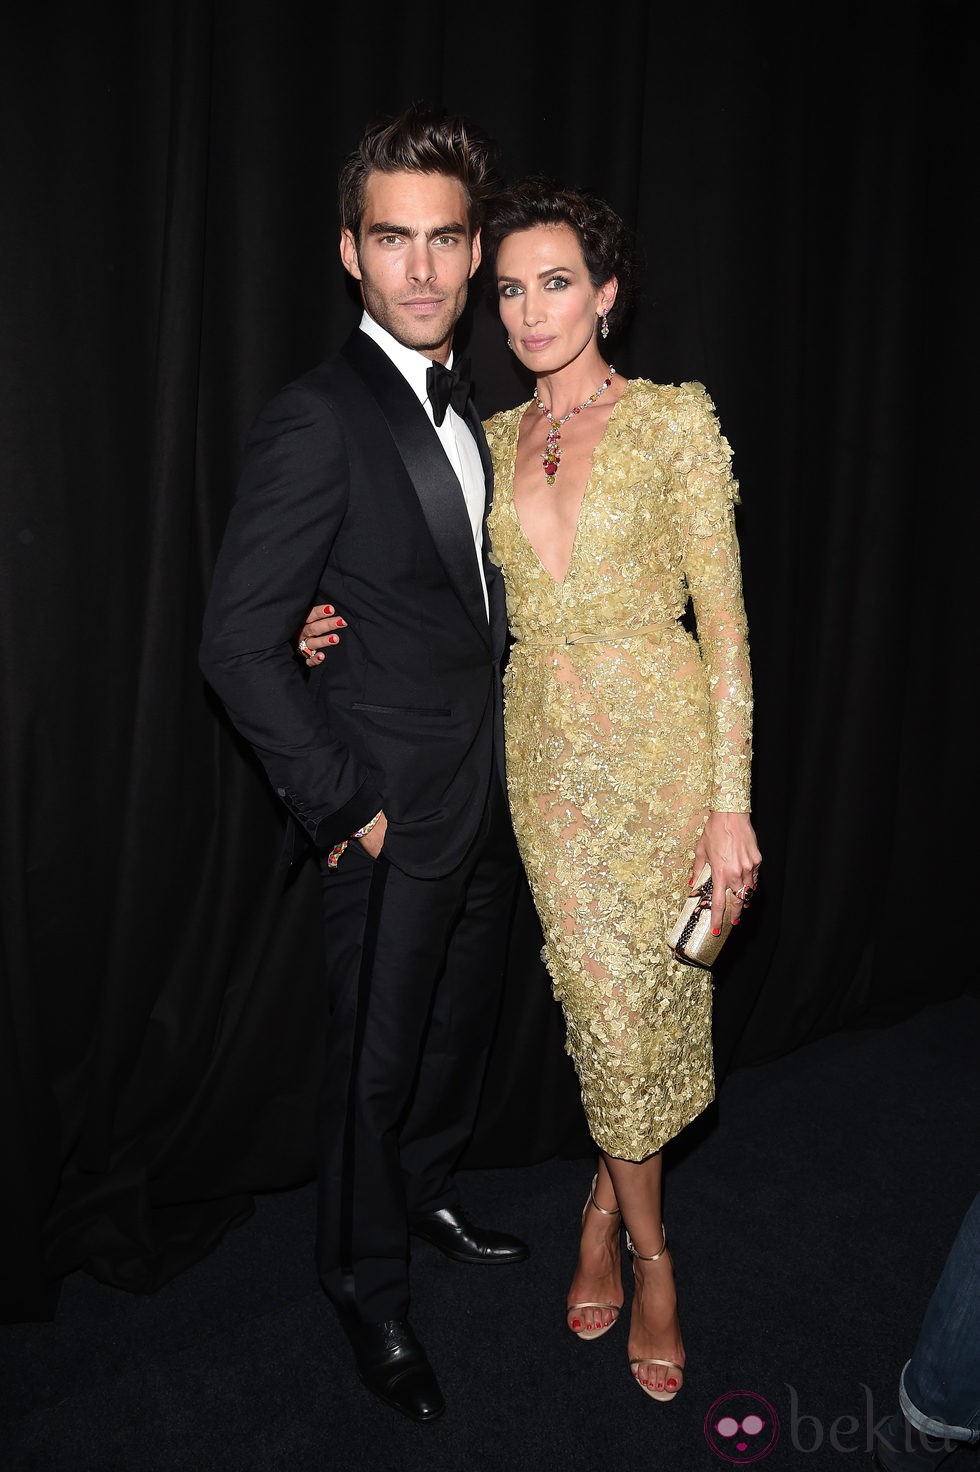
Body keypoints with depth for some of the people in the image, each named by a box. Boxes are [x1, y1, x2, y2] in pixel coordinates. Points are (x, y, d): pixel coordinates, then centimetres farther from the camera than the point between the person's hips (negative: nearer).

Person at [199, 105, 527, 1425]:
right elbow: (239, 643, -21)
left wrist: (507, 763, 11)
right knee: (378, 1059, 10)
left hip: (488, 796, 8)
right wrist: (341, 802, -18)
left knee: (461, 1021, 23)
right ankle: (369, 1286, 34)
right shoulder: (319, 419, -18)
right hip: (398, 811, -8)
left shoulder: (466, 408, 9)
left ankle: (425, 1190, 49)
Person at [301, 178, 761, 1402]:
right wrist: (350, 633, 1)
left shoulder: (675, 420, -2)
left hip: (661, 744, -2)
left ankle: (608, 1206, 35)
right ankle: (646, 1250, 32)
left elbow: (723, 619, -6)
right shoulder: (492, 441, 10)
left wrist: (731, 801, -11)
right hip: (546, 749, 3)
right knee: (603, 1007, 8)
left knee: (645, 1006, 6)